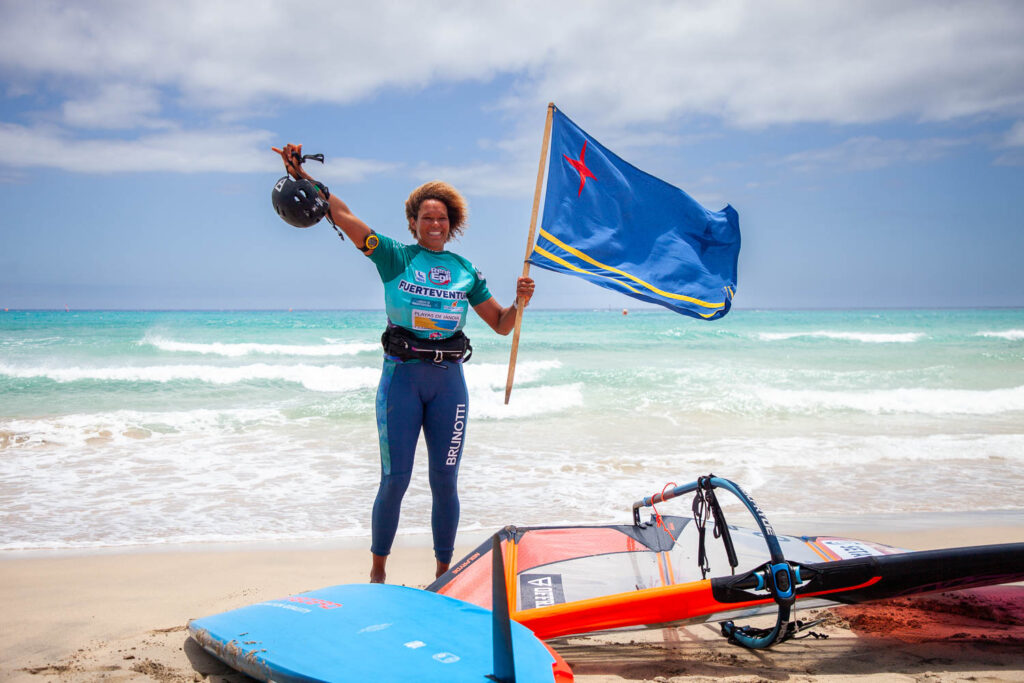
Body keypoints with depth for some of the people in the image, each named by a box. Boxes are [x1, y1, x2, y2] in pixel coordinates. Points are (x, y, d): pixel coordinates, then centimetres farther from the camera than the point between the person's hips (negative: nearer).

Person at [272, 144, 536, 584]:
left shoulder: (465, 271, 11)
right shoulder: (394, 257, 3)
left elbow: (501, 325, 15)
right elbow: (341, 214, -5)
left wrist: (519, 303, -5)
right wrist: (303, 177, -14)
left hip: (449, 380, 3)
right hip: (402, 376, -2)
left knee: (444, 482, 5)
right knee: (394, 481, -1)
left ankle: (443, 574, 19)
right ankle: (377, 570, 17)